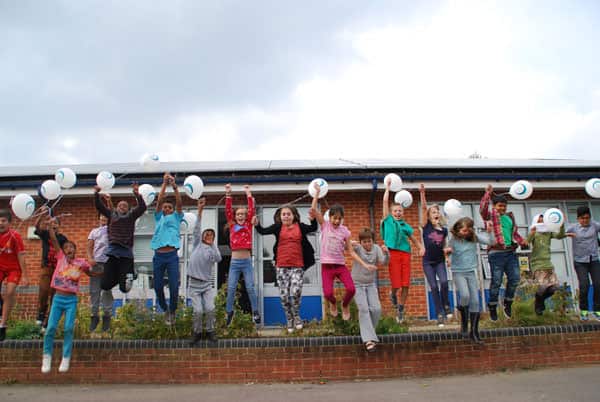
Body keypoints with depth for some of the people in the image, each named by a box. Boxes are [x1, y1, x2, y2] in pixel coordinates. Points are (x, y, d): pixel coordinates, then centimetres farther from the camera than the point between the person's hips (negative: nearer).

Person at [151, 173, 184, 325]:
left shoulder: (176, 218, 14)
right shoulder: (159, 218, 17)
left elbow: (179, 203, 0)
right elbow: (159, 201, 7)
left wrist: (174, 186, -11)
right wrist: (164, 184, 0)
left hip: (172, 256, -2)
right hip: (158, 256, 2)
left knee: (174, 287, -4)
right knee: (158, 287, 4)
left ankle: (172, 311, 18)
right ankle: (165, 309, 27)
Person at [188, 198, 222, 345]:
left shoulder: (213, 249, 7)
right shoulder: (197, 244, 6)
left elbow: (218, 259, -14)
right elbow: (196, 229, -7)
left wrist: (212, 243, -9)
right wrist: (200, 210, -17)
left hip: (207, 283, 1)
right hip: (194, 283, -1)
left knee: (210, 309, -9)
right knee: (198, 311, -8)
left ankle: (210, 331, 13)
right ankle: (197, 332, 14)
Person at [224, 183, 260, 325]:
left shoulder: (248, 225, 4)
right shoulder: (232, 226, 6)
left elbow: (251, 211, -5)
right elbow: (228, 210, -1)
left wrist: (249, 194, -8)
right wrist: (228, 194, -9)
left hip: (247, 261, -1)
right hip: (234, 262, 1)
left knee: (250, 288, 1)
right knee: (231, 288, 3)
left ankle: (255, 312, 13)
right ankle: (229, 312, 16)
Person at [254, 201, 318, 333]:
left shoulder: (300, 226, 4)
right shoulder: (278, 227, 4)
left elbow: (313, 228, -7)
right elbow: (263, 231, -3)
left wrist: (313, 218, -26)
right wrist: (257, 224, -22)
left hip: (297, 267, -1)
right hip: (281, 267, 1)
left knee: (295, 292, -16)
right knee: (284, 296, 4)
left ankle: (296, 316, 12)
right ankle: (289, 319, 26)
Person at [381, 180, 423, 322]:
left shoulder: (406, 225, 18)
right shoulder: (388, 220, 10)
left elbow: (413, 239, 22)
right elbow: (385, 201, 9)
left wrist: (421, 248, 5)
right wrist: (388, 187, 16)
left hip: (405, 254, 3)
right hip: (393, 253, -3)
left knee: (406, 285, -1)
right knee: (396, 283, -7)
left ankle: (400, 310, 16)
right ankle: (393, 294, 29)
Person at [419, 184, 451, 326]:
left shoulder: (444, 230, 4)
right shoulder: (426, 226, -5)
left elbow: (444, 246, 16)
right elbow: (424, 208, -17)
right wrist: (422, 193, -27)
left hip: (440, 261, 2)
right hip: (428, 262, -2)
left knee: (444, 282, -19)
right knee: (434, 287, -3)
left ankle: (446, 305, 6)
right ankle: (439, 314, 5)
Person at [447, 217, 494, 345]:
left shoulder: (474, 237, -2)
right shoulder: (453, 239, -6)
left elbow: (490, 242, -8)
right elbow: (448, 251, 4)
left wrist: (489, 231, -25)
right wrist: (448, 251, -18)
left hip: (471, 272, 3)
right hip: (458, 272, -3)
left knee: (475, 301, 0)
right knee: (465, 295, -24)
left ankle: (474, 331, 10)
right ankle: (464, 321, 5)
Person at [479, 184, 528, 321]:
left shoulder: (510, 216, 19)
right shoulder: (490, 216, 2)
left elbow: (515, 233, 24)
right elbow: (482, 209, -20)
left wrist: (522, 242, 6)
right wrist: (488, 193, -23)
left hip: (511, 252, 6)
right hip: (496, 253, -6)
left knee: (515, 278, 2)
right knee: (496, 281, -2)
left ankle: (508, 303, 24)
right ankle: (492, 307, 12)